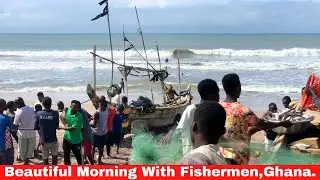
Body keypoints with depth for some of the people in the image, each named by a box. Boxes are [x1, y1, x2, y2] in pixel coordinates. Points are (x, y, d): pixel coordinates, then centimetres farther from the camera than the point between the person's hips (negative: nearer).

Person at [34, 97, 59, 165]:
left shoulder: (38, 114, -8)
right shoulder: (55, 113, -12)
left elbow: (36, 127, -1)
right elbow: (57, 126, -4)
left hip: (43, 140, 1)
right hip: (53, 139, -1)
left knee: (45, 158, 12)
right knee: (54, 156, 19)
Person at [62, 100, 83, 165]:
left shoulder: (79, 117, -25)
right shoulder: (68, 110, -7)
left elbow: (73, 128, -27)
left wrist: (65, 127, -11)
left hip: (75, 140, -6)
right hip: (67, 137, 6)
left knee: (78, 156, 10)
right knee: (66, 155, 17)